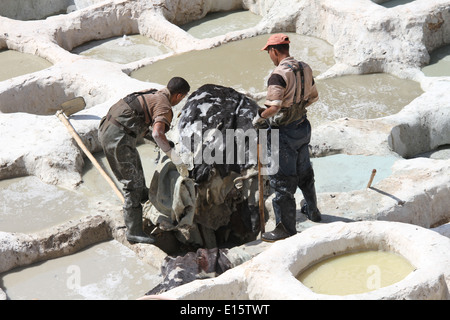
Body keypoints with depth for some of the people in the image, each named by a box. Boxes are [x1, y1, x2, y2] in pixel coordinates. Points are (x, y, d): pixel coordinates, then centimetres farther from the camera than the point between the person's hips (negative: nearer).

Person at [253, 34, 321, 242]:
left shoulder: (278, 75, -22)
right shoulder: (304, 69, 4)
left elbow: (273, 107, -31)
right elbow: (313, 96, 16)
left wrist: (259, 118, -14)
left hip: (284, 133, -8)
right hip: (303, 126, 8)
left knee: (282, 181, 1)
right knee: (304, 172, 26)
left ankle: (286, 228, 8)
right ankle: (312, 211, 45)